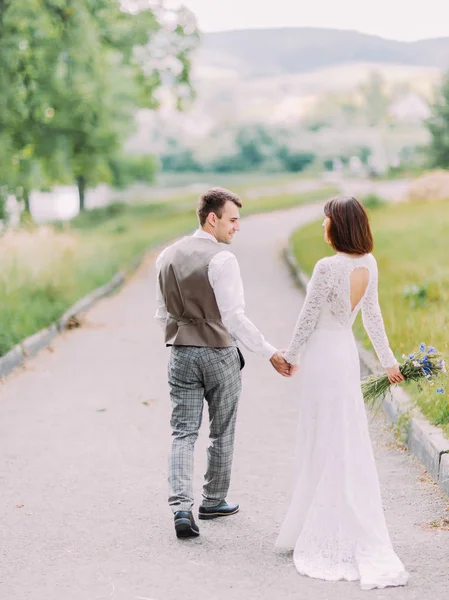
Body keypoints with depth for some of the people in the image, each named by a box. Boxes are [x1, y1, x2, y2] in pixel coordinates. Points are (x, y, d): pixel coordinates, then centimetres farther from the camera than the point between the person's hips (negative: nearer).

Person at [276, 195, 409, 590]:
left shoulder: (328, 267, -21)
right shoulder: (369, 264, 1)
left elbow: (309, 317, -13)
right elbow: (372, 315, 11)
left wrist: (291, 355, 2)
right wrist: (388, 358, 22)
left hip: (323, 356, -8)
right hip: (347, 352, 8)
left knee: (327, 445, 0)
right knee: (348, 443, 15)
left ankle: (330, 537, 8)